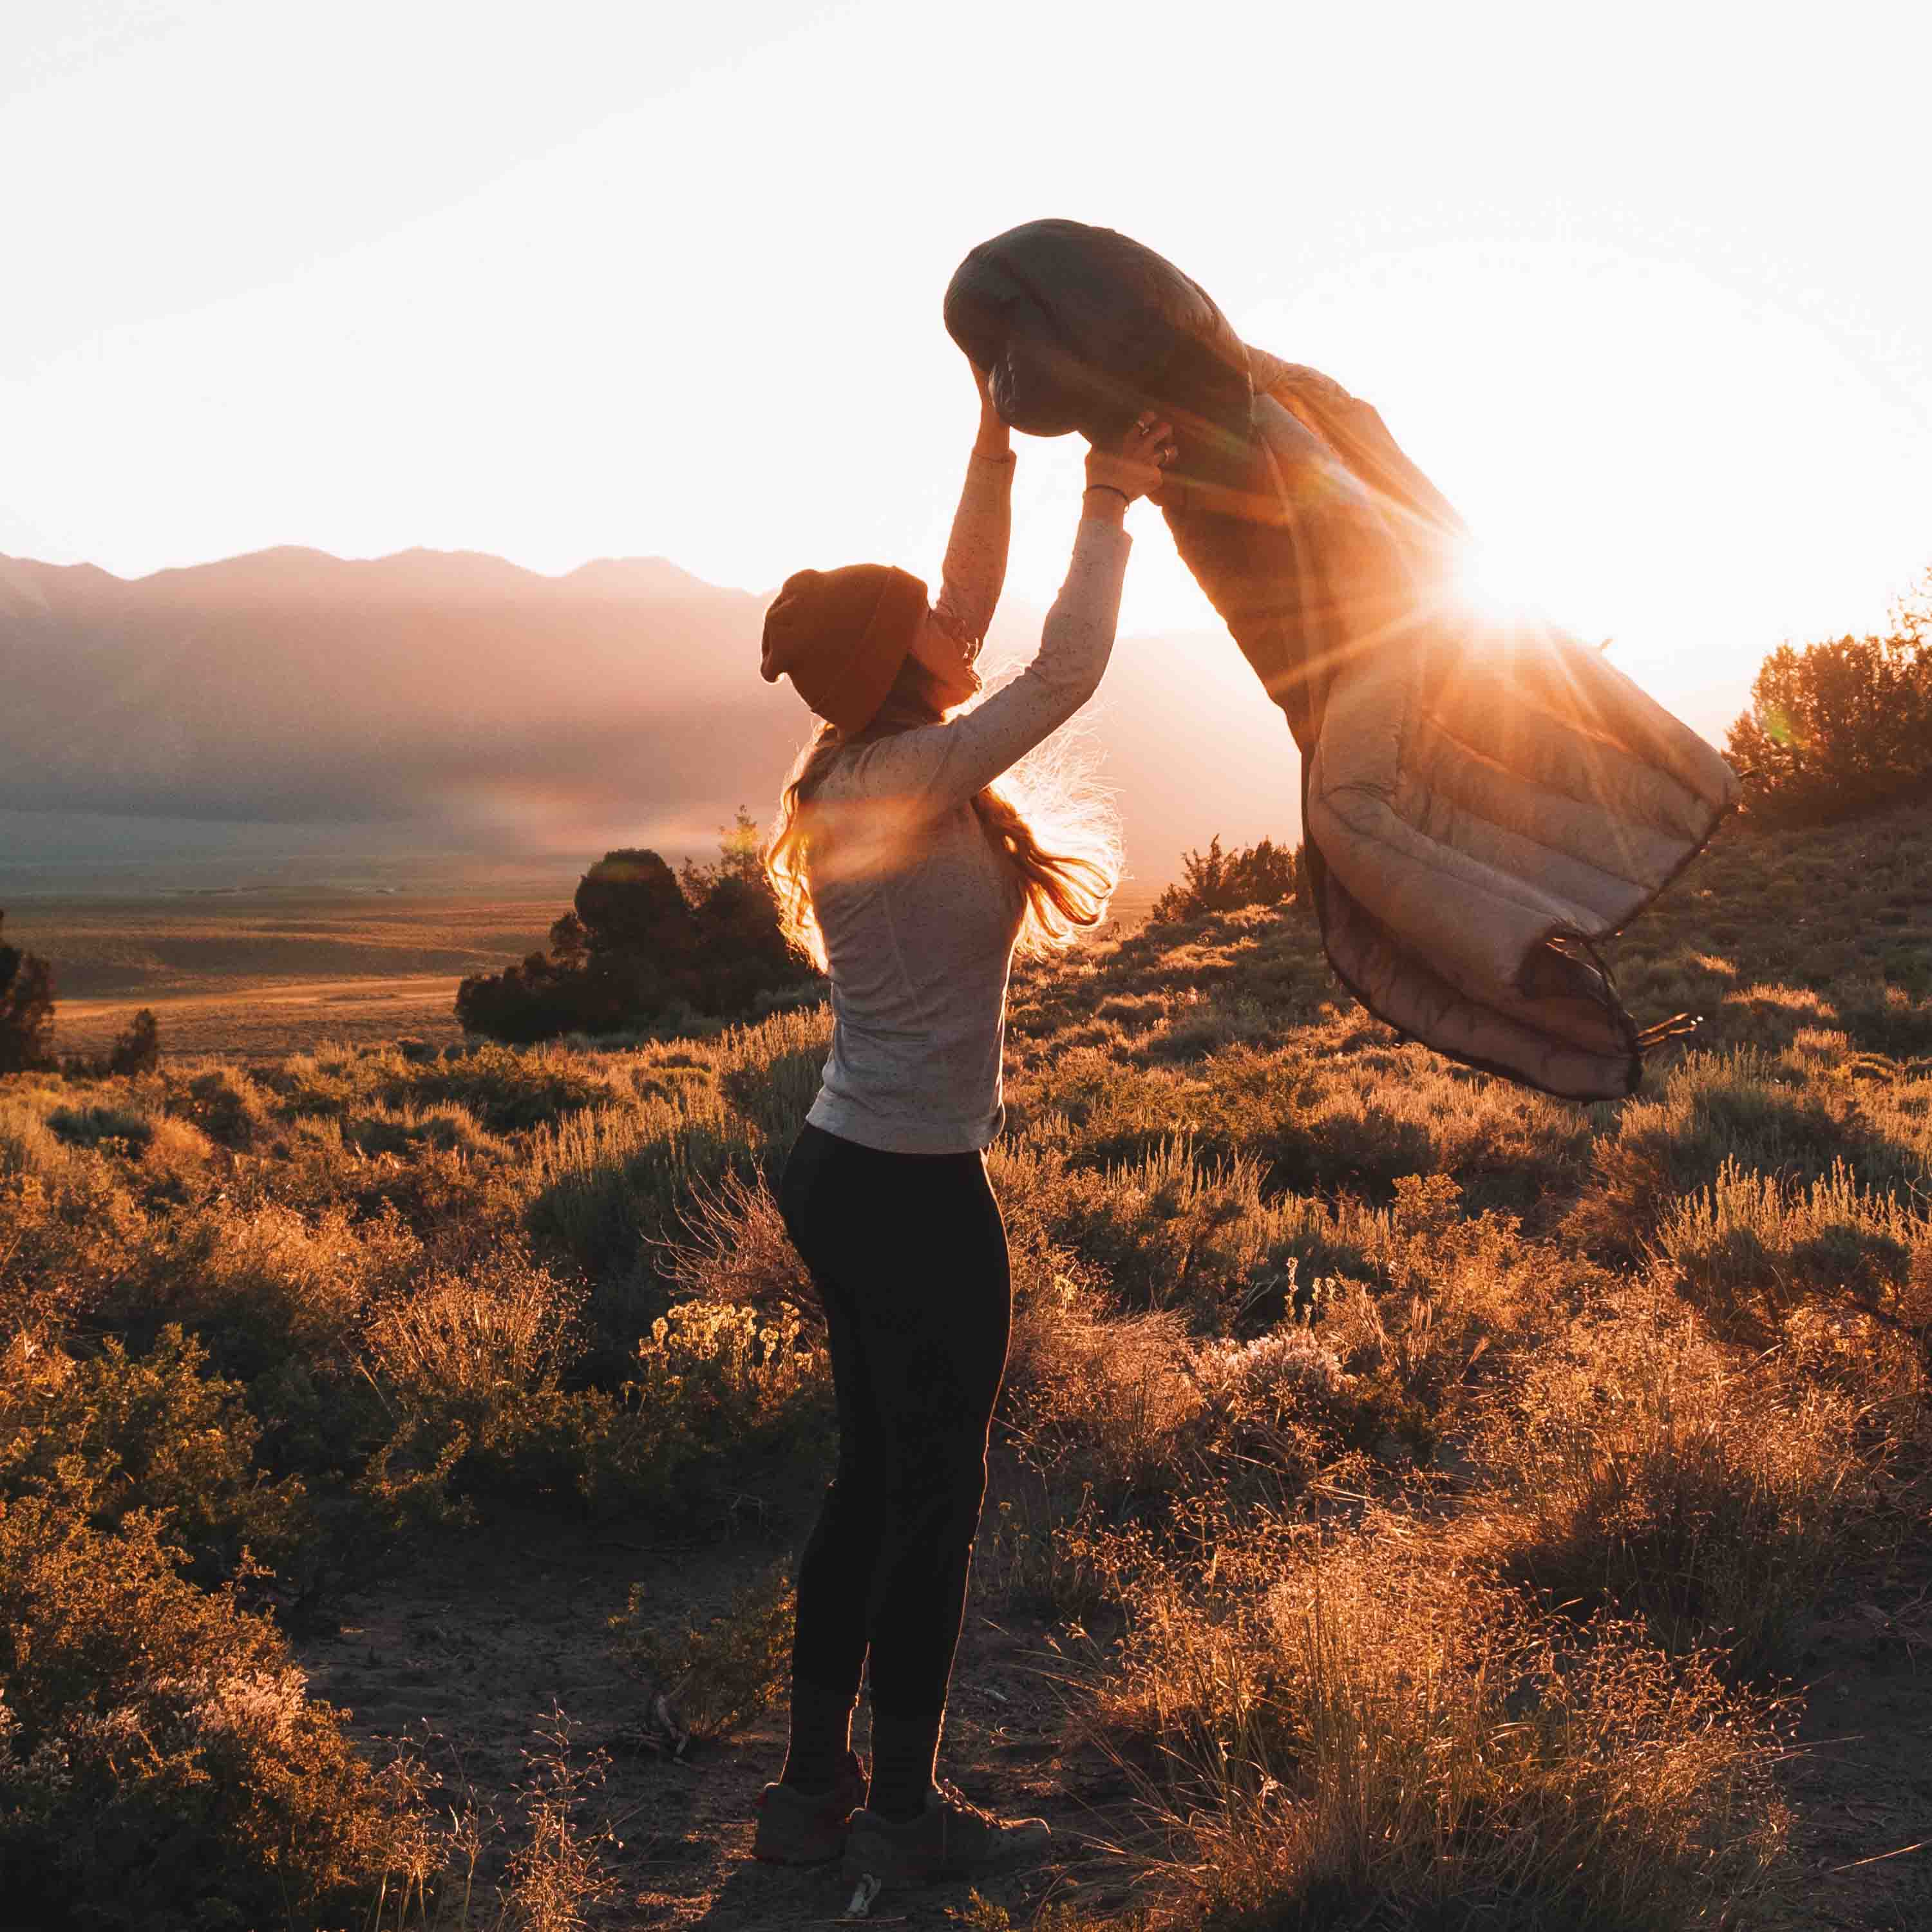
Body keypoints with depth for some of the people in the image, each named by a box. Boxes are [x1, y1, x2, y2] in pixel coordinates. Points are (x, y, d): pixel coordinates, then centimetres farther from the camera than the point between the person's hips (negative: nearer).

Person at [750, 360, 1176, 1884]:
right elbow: (1067, 667, -17)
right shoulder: (911, 779, -17)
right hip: (914, 1194, -9)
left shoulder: (862, 769, 7)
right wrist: (1111, 505, -6)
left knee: (872, 1482, 16)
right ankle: (904, 1810, 17)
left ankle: (815, 1786, 25)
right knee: (936, 1495, 4)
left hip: (844, 1174, 9)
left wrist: (999, 444, 14)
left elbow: (972, 600, 15)